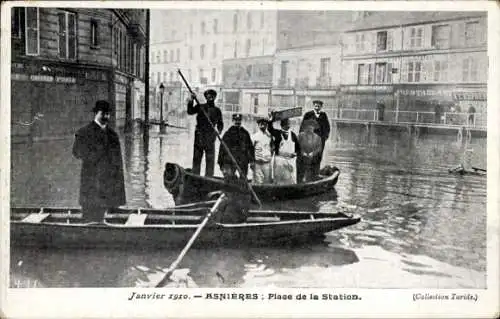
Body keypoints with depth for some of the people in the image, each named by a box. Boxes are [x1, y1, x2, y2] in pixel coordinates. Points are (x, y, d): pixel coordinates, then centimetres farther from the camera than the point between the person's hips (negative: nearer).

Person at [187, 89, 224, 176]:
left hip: (210, 138, 1)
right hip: (199, 137, 0)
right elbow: (190, 112, -7)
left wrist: (219, 130, -4)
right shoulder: (200, 107, 7)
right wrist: (191, 100, -20)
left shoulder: (217, 111, 10)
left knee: (210, 160, 0)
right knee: (196, 158, 3)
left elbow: (220, 124, 16)